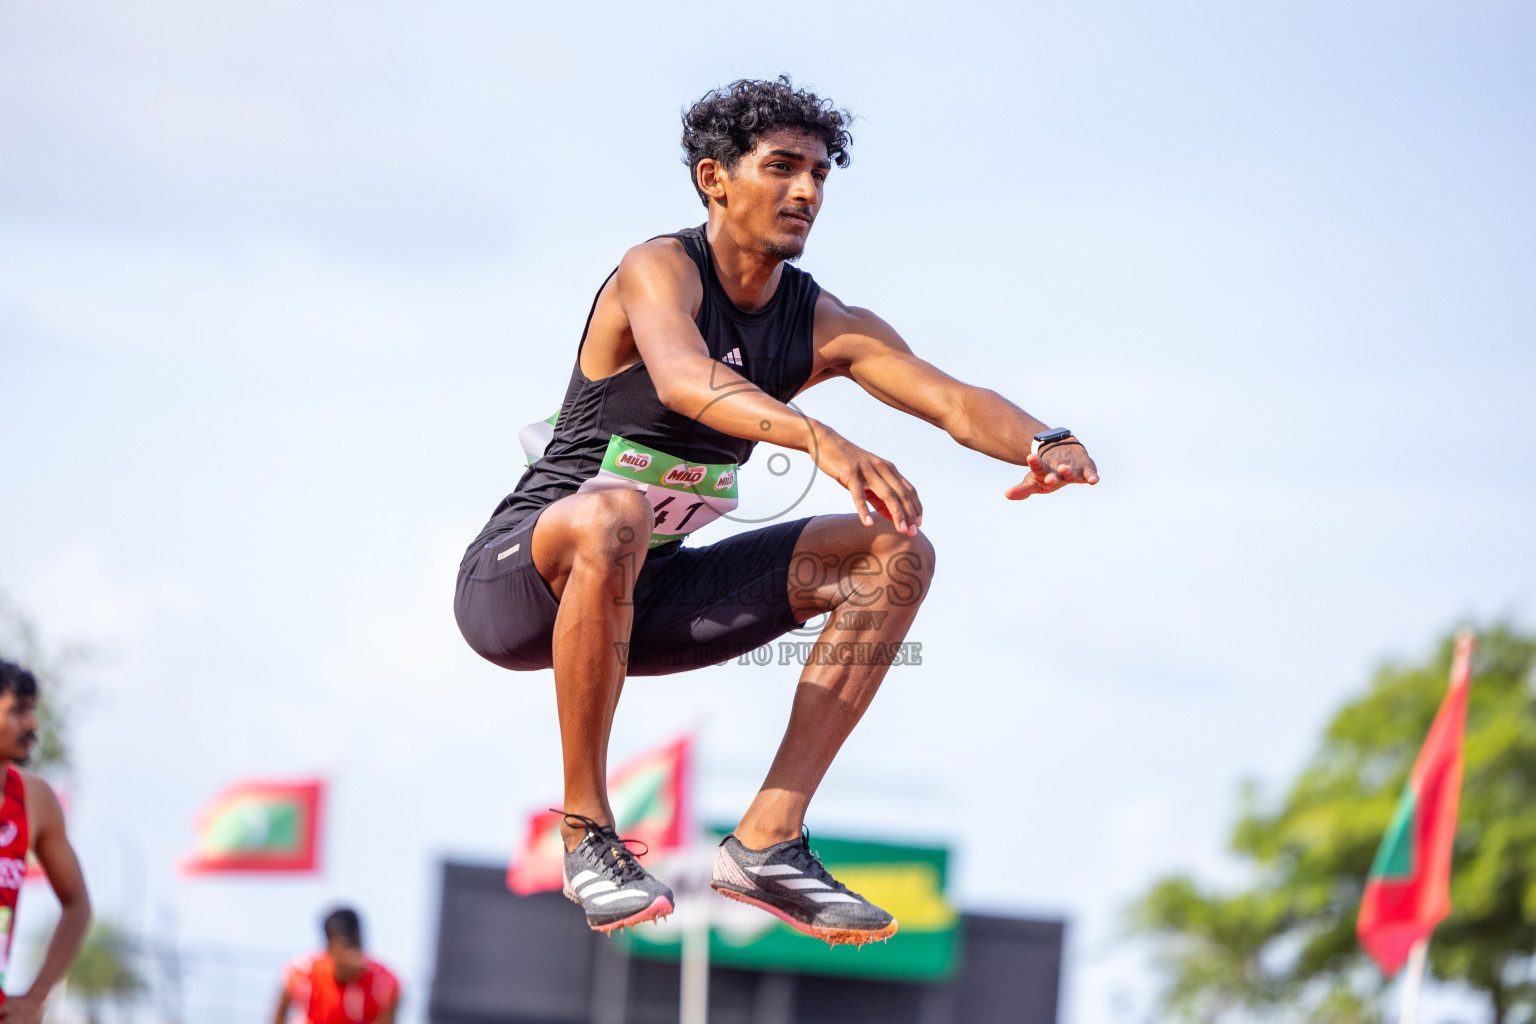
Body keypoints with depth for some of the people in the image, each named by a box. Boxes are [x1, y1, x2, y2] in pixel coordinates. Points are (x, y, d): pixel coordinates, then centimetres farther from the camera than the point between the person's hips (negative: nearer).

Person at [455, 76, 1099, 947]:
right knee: (611, 520, -42)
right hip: (519, 579, -7)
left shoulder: (824, 324, 2)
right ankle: (586, 833, -26)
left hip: (649, 596, 7)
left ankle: (769, 841, -10)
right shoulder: (660, 270, -18)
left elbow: (955, 402, -10)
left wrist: (1047, 443, -33)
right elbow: (683, 379, -40)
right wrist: (824, 442, -57)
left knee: (897, 555, -4)